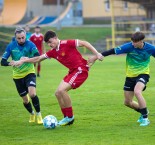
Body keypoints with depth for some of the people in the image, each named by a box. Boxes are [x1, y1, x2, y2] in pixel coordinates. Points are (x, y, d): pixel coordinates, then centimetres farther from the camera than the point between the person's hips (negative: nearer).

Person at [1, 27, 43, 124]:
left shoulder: (30, 44, -14)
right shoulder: (11, 46, -8)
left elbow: (37, 56, -29)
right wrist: (10, 63, -32)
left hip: (29, 73, -2)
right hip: (18, 76, 3)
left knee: (32, 93, -25)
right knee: (25, 100, 10)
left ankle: (38, 114, -5)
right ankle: (32, 114, 40)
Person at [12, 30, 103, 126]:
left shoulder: (67, 44, -15)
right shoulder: (53, 52, 8)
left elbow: (84, 43, -14)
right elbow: (38, 59, 18)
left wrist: (97, 54, -21)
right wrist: (23, 61, 16)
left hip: (81, 69, -9)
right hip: (72, 71, 9)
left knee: (62, 90, -20)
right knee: (58, 93, 6)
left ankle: (70, 116, -8)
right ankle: (67, 118, 15)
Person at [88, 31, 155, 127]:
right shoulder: (129, 46, -17)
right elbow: (113, 51, -17)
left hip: (143, 74, -3)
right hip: (130, 76, 3)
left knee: (137, 91, -33)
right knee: (128, 102, 7)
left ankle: (145, 118, -22)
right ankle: (143, 111, 37)